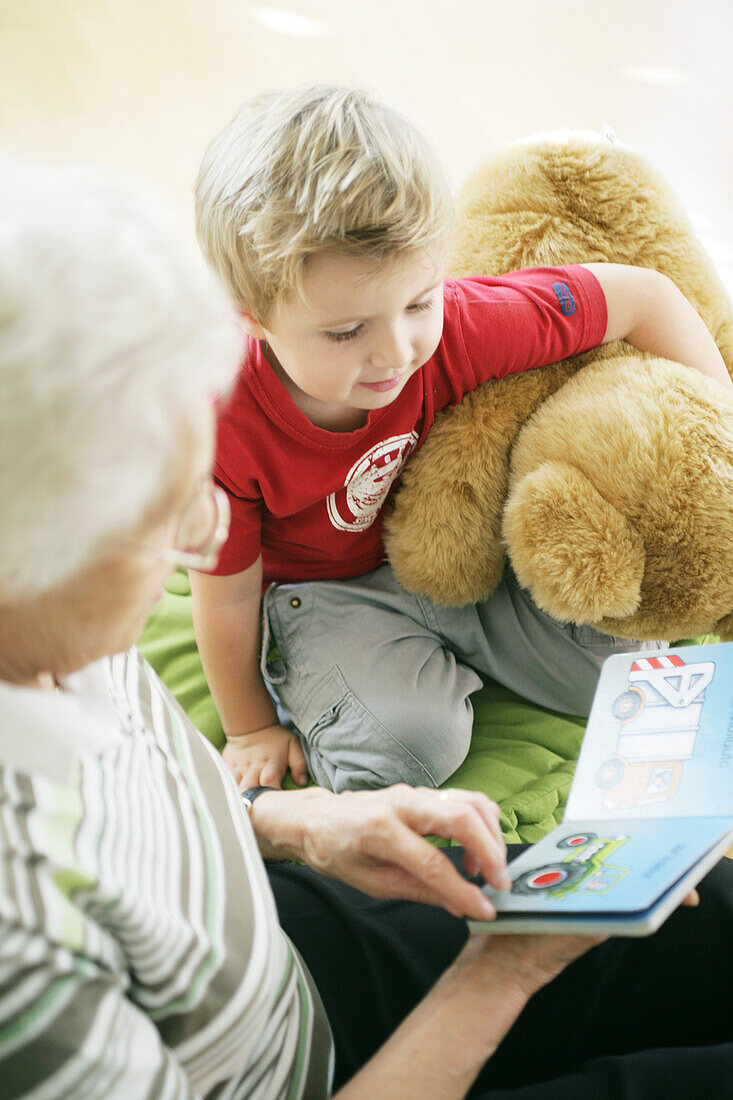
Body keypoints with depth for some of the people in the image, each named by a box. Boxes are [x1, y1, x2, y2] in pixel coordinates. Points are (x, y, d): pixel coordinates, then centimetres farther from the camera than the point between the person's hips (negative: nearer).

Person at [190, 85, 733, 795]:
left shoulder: (462, 327, -29)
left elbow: (640, 297, -16)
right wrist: (252, 730, -2)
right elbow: (228, 598, -17)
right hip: (326, 593, -3)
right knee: (408, 744, -29)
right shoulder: (223, 428, -33)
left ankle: (451, 647, 20)